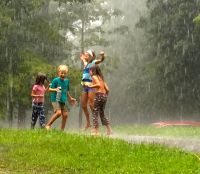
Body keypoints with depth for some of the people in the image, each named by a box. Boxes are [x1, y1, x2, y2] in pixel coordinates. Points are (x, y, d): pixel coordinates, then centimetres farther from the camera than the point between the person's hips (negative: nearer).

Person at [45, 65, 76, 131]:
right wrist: (55, 89, -26)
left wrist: (70, 98, 28)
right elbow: (50, 89, -7)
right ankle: (48, 125, -11)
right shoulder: (55, 80, -8)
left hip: (63, 100, 7)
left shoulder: (67, 81, 10)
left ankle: (62, 130, 14)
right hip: (55, 99, -7)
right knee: (58, 112, -23)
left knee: (65, 115, 3)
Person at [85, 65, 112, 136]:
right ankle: (109, 129, 16)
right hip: (104, 95, 8)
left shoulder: (94, 77, -2)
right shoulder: (101, 77, 20)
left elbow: (98, 85, -20)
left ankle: (96, 131, -6)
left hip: (99, 95, -8)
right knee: (102, 113, 19)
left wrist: (91, 86, -11)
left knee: (95, 113, -1)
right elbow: (107, 89, 14)